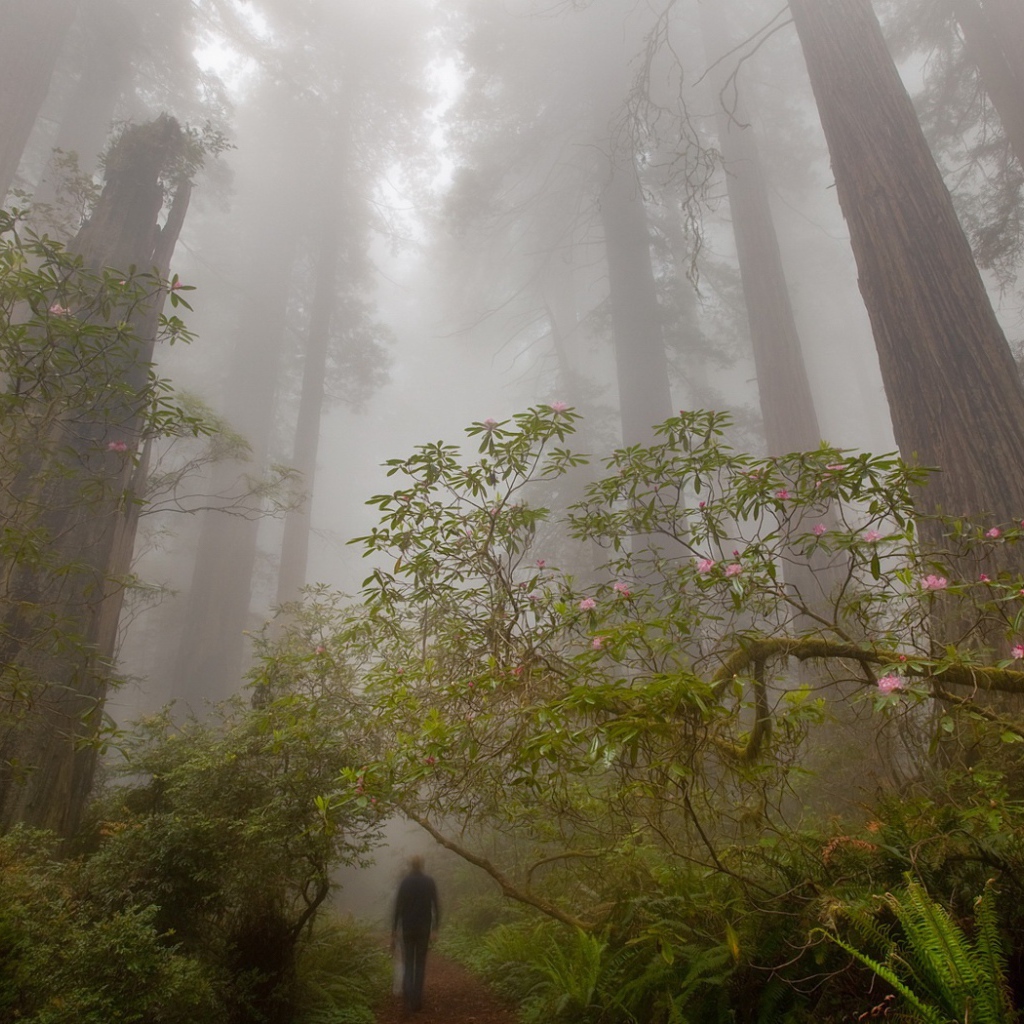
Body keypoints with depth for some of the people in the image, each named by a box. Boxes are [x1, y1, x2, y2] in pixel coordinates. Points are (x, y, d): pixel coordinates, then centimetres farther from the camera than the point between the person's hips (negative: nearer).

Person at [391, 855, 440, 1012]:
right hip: (424, 928, 1)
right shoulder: (429, 882, -2)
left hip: (407, 929, -1)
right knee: (420, 964, 13)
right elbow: (436, 906, -1)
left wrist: (393, 931, -3)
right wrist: (435, 928, 7)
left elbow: (397, 908, -8)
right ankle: (417, 999, 11)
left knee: (408, 963, 11)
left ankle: (409, 997, -7)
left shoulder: (404, 882, -6)